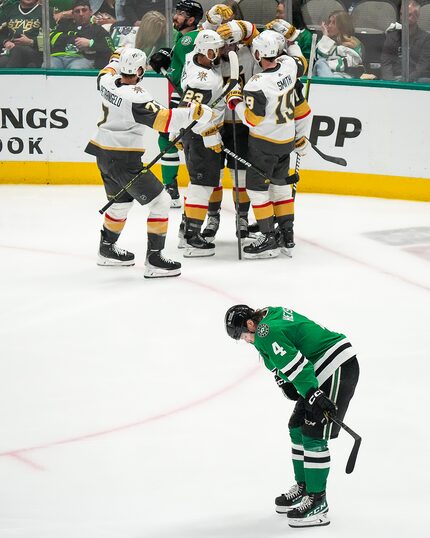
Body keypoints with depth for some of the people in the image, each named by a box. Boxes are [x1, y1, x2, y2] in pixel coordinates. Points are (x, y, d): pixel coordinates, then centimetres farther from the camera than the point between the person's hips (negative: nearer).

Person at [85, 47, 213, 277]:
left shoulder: (107, 81, 0)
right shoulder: (135, 96, -24)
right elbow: (160, 119, -30)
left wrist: (117, 59, 43)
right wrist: (193, 112, -27)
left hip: (103, 154, 9)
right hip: (124, 160, -9)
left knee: (121, 201, 28)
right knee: (159, 201, -4)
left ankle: (107, 249, 43)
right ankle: (154, 259, -8)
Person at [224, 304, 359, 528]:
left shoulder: (267, 333, -18)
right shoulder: (272, 314, 13)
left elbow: (295, 365, -26)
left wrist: (313, 394, -30)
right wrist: (284, 381, 11)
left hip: (338, 369, -11)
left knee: (313, 435, -12)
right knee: (298, 428, 17)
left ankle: (317, 502, -10)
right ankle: (303, 488, 28)